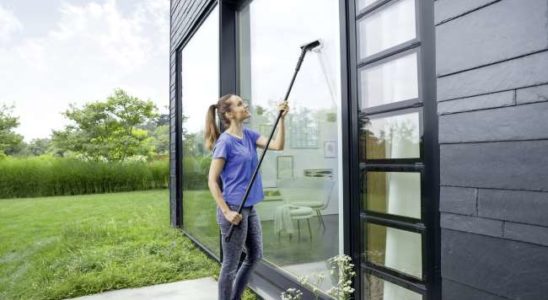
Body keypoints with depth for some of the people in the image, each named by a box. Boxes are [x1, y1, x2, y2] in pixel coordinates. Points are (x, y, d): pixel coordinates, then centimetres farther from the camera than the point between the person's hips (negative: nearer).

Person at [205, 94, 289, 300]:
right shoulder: (225, 141, -15)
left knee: (255, 256, 20)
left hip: (249, 208, 9)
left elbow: (277, 145, 0)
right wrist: (226, 212, -19)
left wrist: (281, 118, -9)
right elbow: (212, 181, -16)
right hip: (234, 209, -9)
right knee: (231, 264, 6)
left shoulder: (248, 135, 7)